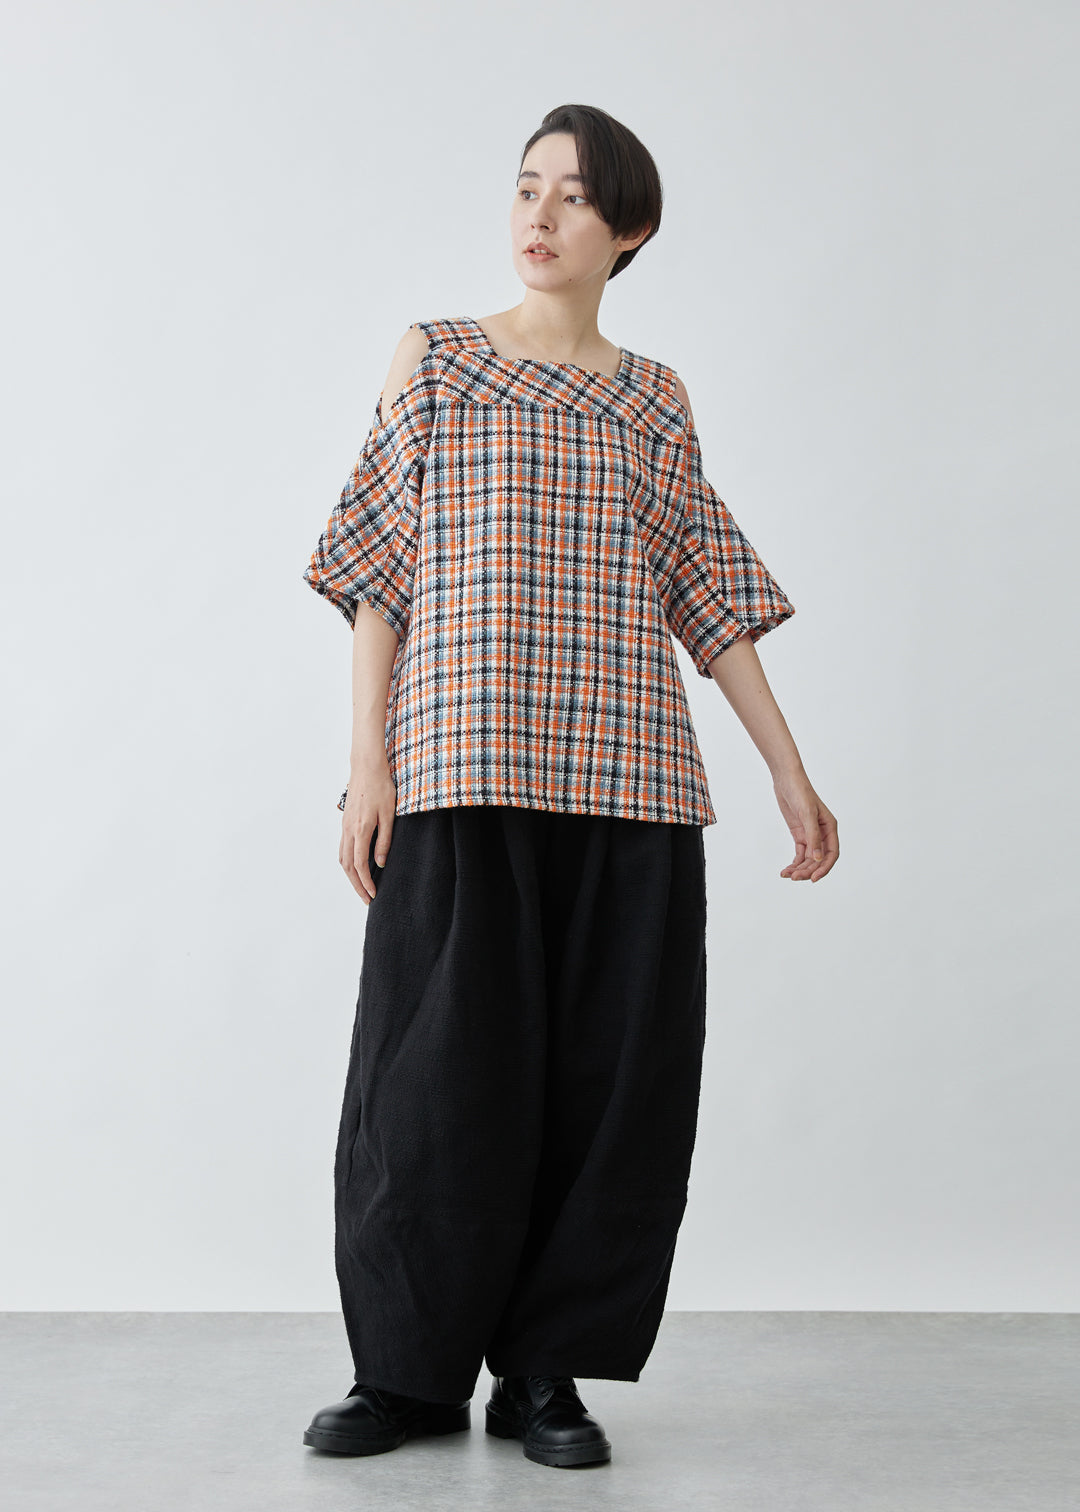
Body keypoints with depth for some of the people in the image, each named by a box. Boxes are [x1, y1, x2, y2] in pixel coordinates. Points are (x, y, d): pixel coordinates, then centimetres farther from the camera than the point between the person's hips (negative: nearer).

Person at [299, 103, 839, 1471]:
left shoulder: (654, 398, 15)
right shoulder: (434, 357, 10)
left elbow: (709, 593, 15)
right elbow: (379, 570, 5)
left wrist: (790, 771, 10)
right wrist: (368, 760, -4)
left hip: (627, 783, 2)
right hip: (461, 776, -2)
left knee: (611, 1072, 1)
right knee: (441, 1069, -2)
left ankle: (547, 1370, 13)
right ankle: (412, 1369, 13)